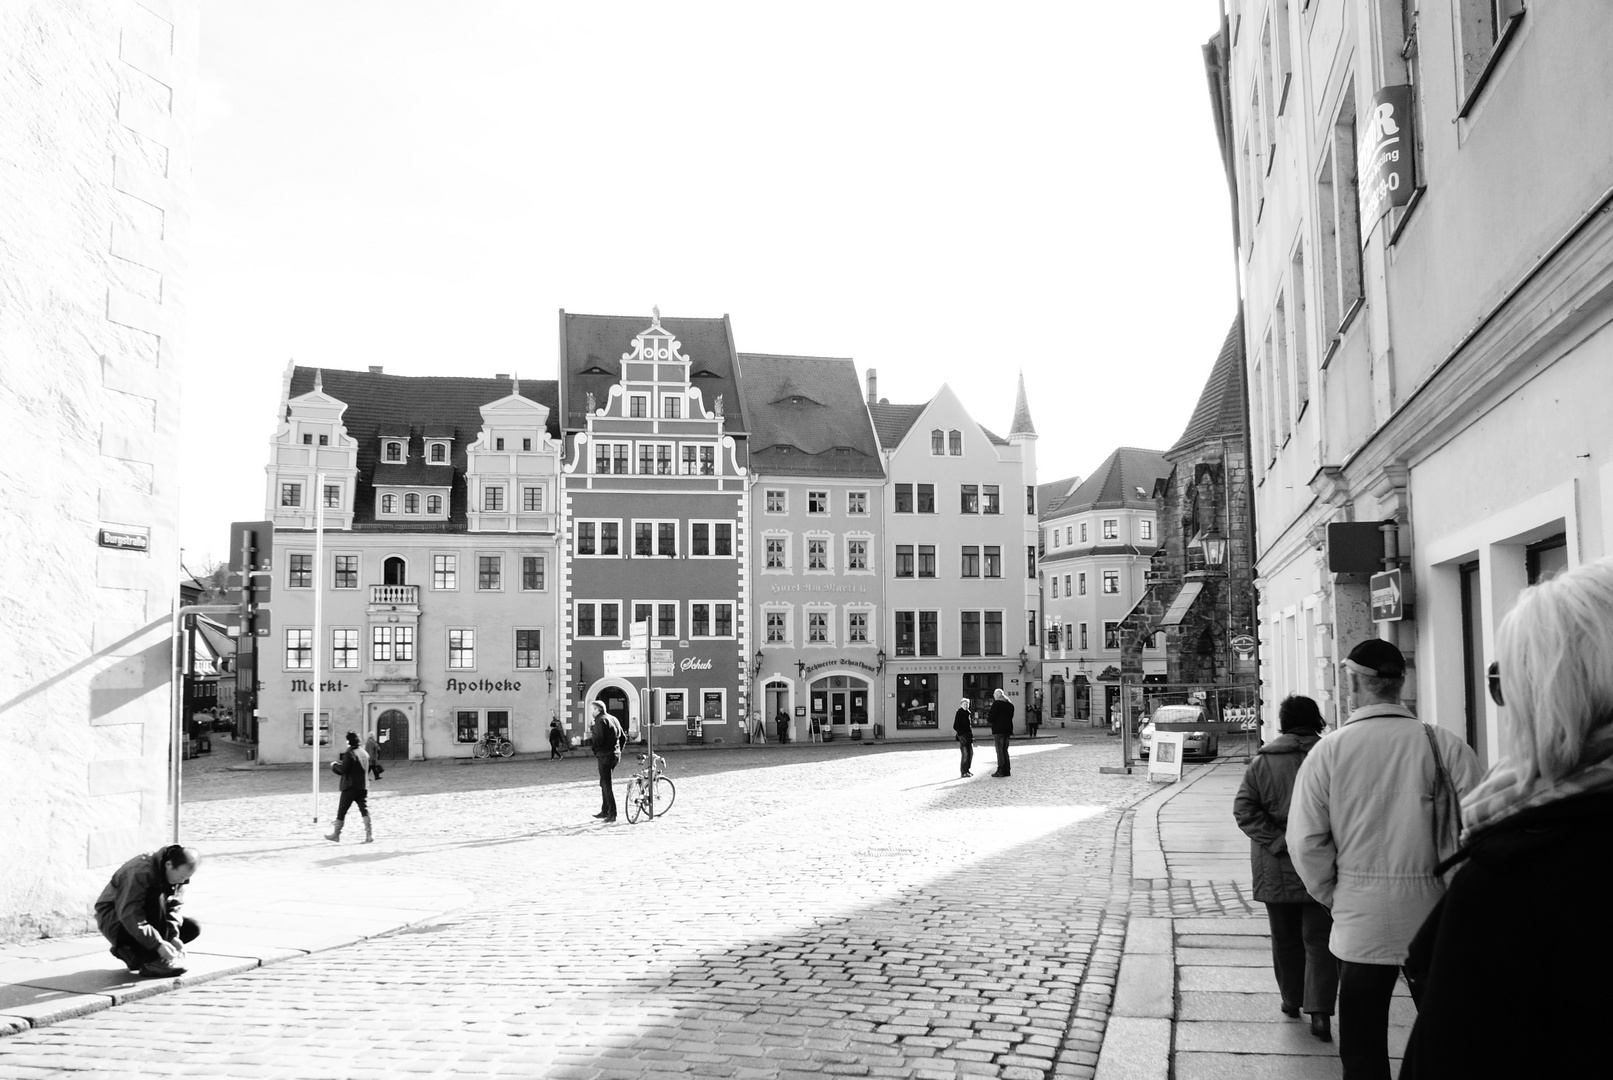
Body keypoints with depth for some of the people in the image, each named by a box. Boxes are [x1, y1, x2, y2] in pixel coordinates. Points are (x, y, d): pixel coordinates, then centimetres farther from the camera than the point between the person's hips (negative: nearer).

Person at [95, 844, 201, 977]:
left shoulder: (178, 873, -6)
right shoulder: (141, 871, -31)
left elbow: (174, 907, -7)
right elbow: (129, 915, -35)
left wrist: (173, 936, -24)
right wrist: (158, 944, -39)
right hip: (113, 919, -8)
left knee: (193, 928, -5)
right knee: (157, 897, -35)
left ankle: (132, 953, -3)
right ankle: (155, 962, -28)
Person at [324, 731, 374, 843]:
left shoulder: (349, 753, -11)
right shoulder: (365, 753, 12)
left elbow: (343, 769, -17)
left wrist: (334, 765, 2)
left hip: (350, 787, -6)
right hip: (364, 787, 6)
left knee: (341, 812, 7)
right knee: (364, 810, -1)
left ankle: (336, 835, 17)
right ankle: (369, 834, -14)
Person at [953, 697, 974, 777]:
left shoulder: (968, 713, 14)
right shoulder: (959, 713, -9)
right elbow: (955, 726, -12)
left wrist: (971, 735, 14)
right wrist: (962, 734, -17)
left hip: (969, 736, 8)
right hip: (962, 737, -8)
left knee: (971, 753, 10)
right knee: (965, 754, -9)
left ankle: (967, 770, 20)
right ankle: (963, 772, -4)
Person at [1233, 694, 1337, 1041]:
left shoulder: (1262, 762, -1)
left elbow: (1243, 809, -8)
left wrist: (1277, 842, -9)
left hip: (1276, 869, 1)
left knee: (1285, 937, 18)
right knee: (1319, 940, 3)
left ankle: (1291, 1000, 30)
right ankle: (1319, 1010, -9)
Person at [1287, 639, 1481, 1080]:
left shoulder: (1328, 750, -7)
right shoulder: (1445, 745, -7)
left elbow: (1306, 841, -8)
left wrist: (1333, 894, 7)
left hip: (1361, 921, 0)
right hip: (1434, 912, 1)